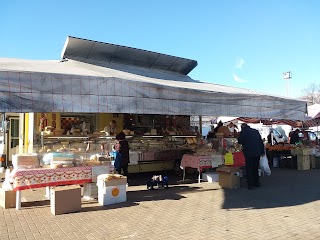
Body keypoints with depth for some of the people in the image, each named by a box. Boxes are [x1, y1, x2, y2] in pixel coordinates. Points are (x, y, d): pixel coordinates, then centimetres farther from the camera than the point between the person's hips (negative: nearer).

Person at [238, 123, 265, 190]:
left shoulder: (243, 131, -4)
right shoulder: (256, 131, 13)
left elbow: (240, 141, -1)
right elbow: (261, 142, 13)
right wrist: (262, 151, 17)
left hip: (249, 153, -6)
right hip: (257, 152, 6)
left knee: (249, 169, 3)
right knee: (255, 168, 18)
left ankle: (250, 185, 3)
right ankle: (256, 183, 26)